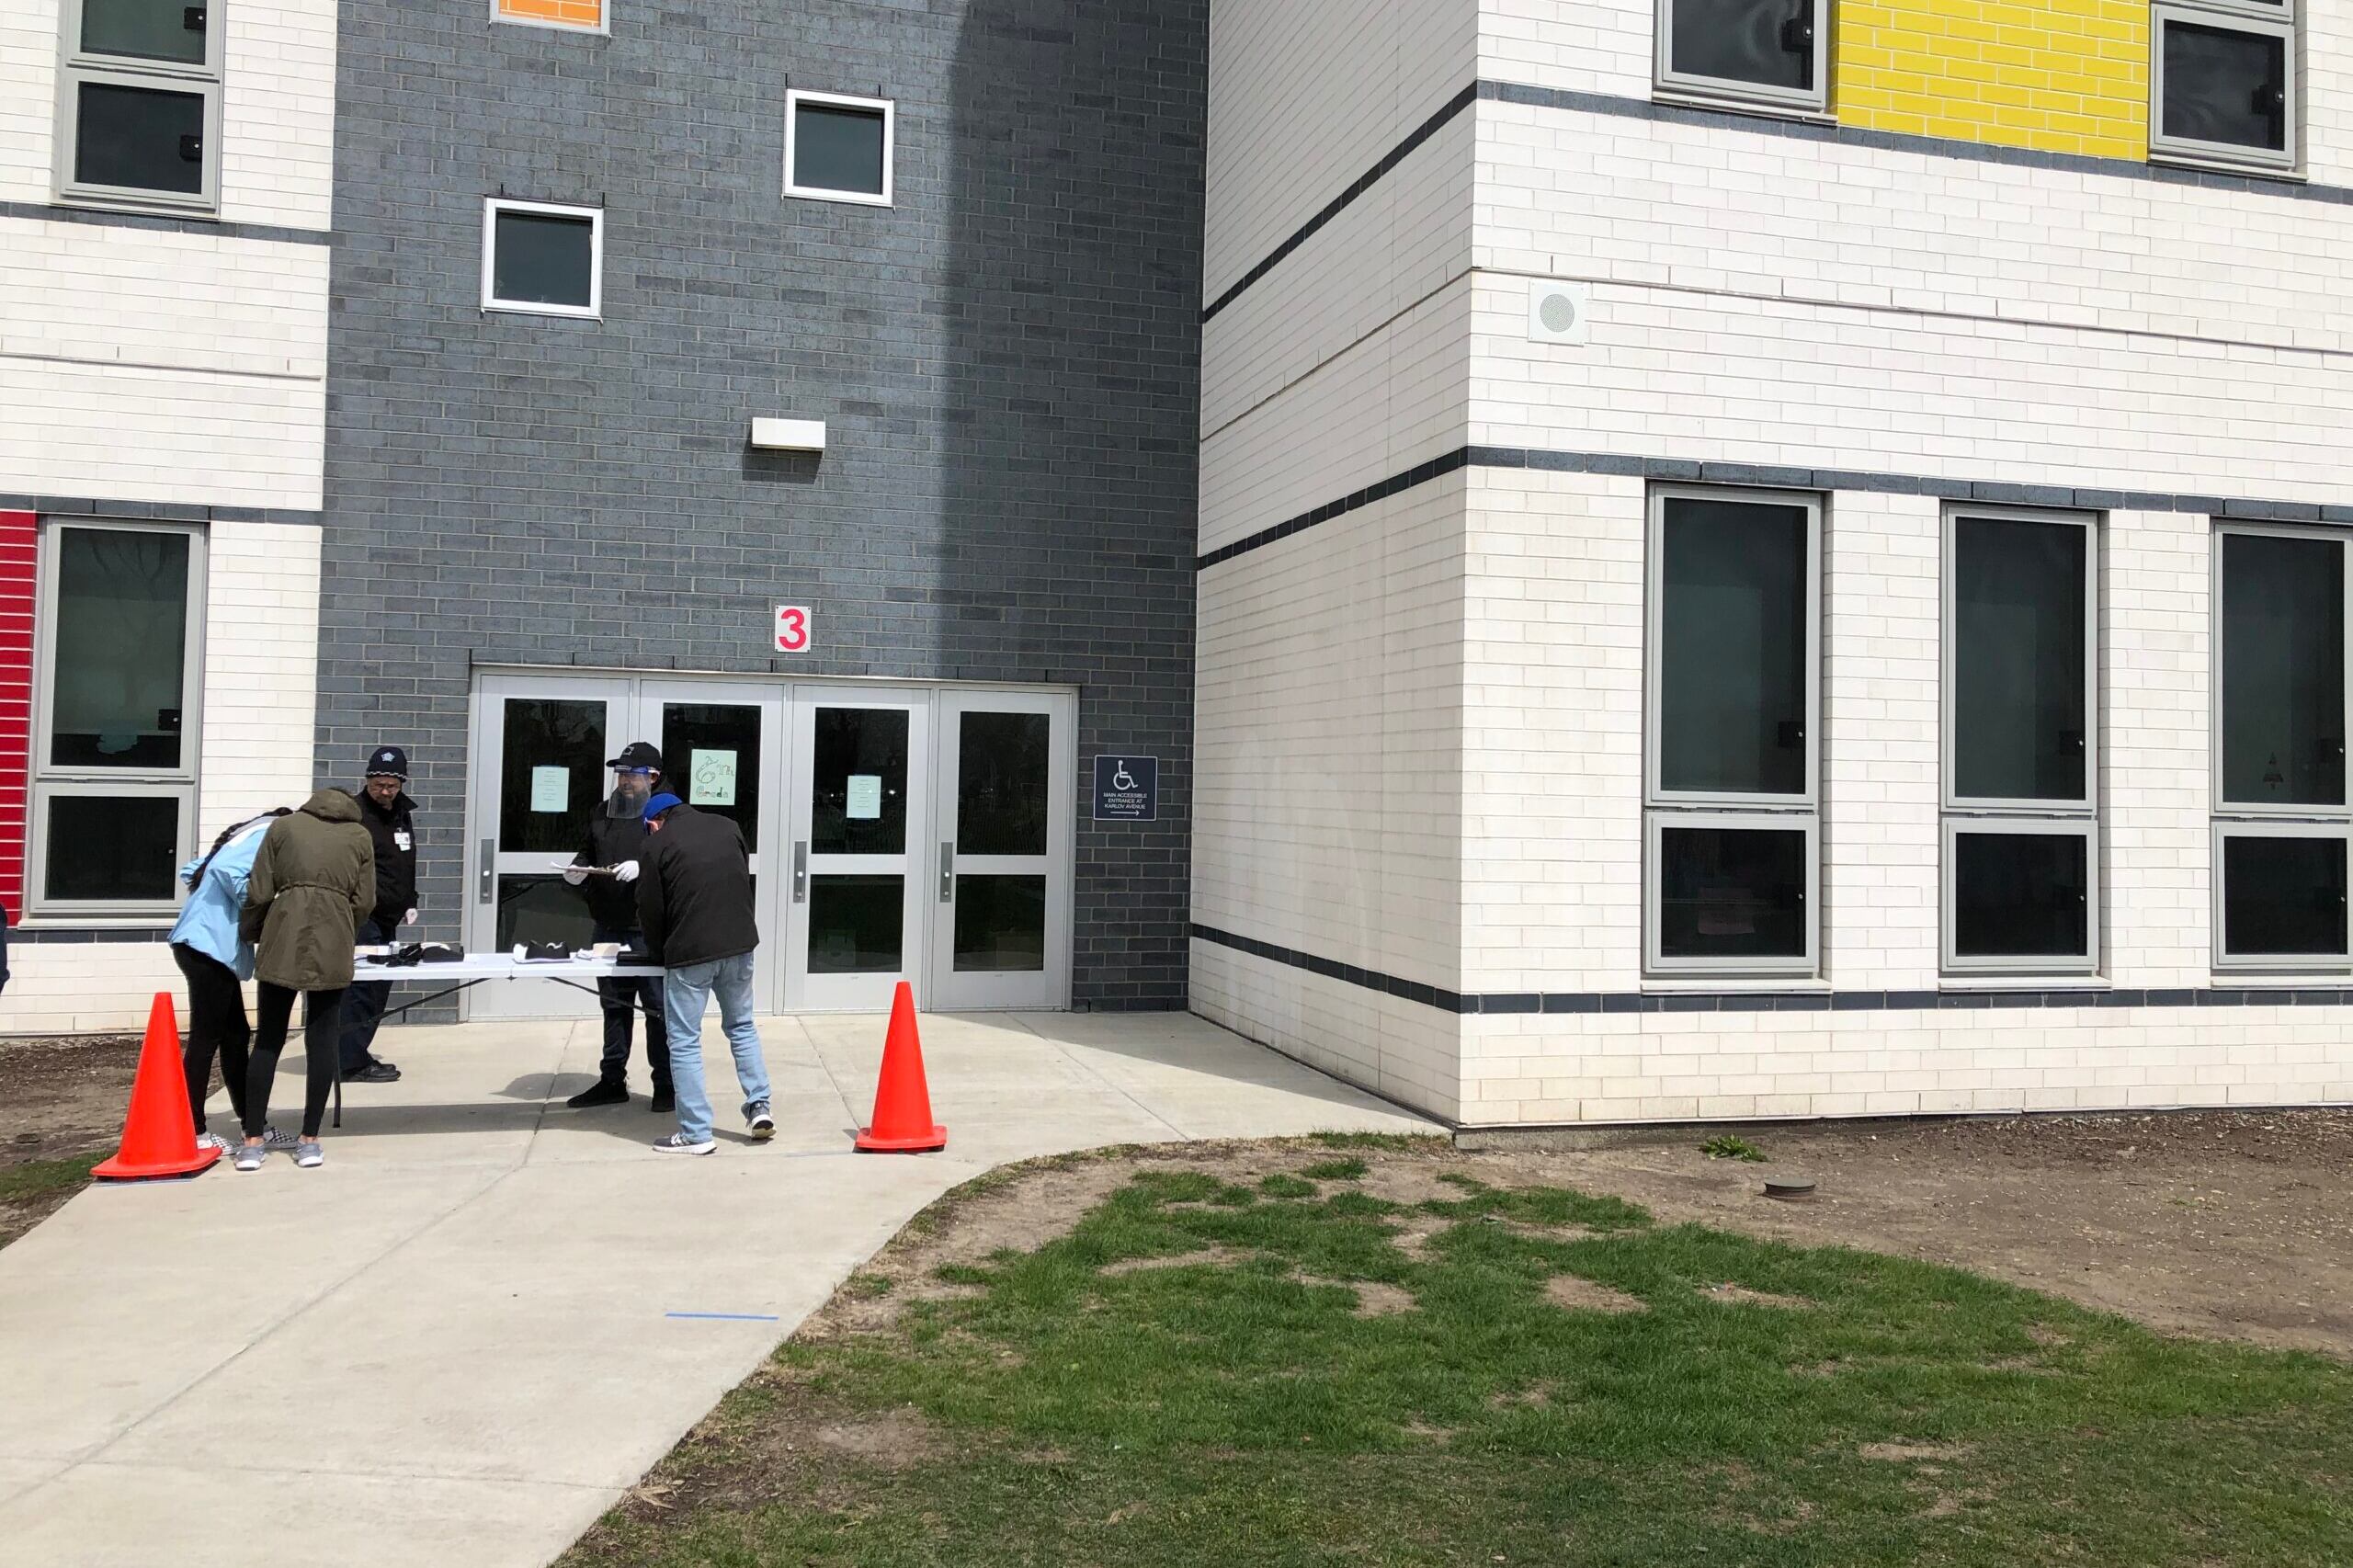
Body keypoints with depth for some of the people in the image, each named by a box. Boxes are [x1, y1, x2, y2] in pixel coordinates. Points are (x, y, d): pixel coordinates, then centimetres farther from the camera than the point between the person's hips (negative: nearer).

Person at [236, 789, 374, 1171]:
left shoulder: (283, 826, 15)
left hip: (282, 940, 0)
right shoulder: (361, 837, 15)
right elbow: (364, 902, 9)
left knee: (268, 1040, 8)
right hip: (332, 945, 0)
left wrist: (249, 934, 23)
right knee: (322, 1041, 6)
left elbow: (259, 892, 7)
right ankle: (309, 1142, 8)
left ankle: (253, 1142, 9)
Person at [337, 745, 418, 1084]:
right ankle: (353, 1063, -7)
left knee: (378, 987, 12)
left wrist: (410, 903, 19)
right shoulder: (354, 812, -9)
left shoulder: (404, 814, 16)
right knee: (364, 986, -11)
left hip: (388, 918, 9)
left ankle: (354, 1053, 22)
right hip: (360, 916, -9)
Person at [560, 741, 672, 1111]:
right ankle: (612, 1081, 25)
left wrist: (644, 868, -26)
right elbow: (587, 854, 25)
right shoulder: (603, 815, 13)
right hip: (608, 928, 6)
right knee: (614, 1005, 15)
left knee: (658, 1007, 1)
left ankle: (666, 1085, 10)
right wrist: (577, 871, 4)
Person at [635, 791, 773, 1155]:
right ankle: (759, 1107, 17)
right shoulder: (727, 828, 10)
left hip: (689, 952, -4)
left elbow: (650, 911, 0)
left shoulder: (656, 846, -2)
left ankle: (695, 1133, 6)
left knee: (684, 1041, 5)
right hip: (739, 944, 5)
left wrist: (661, 956, 17)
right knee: (742, 1027, 22)